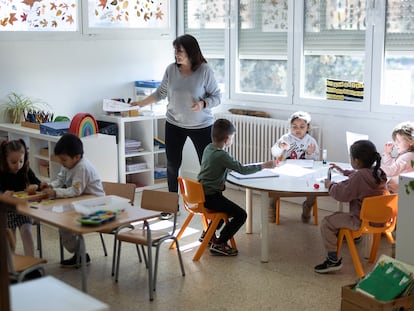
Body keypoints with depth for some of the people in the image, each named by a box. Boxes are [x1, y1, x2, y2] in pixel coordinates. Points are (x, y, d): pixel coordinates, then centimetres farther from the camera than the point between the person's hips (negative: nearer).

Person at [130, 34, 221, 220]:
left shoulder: (205, 71, -14)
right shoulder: (171, 69, -5)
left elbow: (216, 97, -9)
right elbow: (160, 93, 5)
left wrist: (203, 103, -28)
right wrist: (141, 103, -3)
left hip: (201, 126, -3)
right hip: (174, 124, 3)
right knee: (172, 164, 9)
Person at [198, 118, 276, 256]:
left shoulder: (208, 148, 6)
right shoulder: (221, 155, -22)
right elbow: (242, 169, -20)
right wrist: (263, 166, -10)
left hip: (202, 194, 10)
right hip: (211, 197, -10)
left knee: (229, 209, 31)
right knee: (241, 215, -9)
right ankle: (219, 244, -5)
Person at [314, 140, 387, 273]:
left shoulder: (359, 176, -25)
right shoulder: (377, 172, 3)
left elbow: (342, 194, -23)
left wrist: (330, 185, -4)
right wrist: (344, 171, 36)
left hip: (361, 221, -9)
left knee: (326, 223, -5)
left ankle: (333, 259, -4)